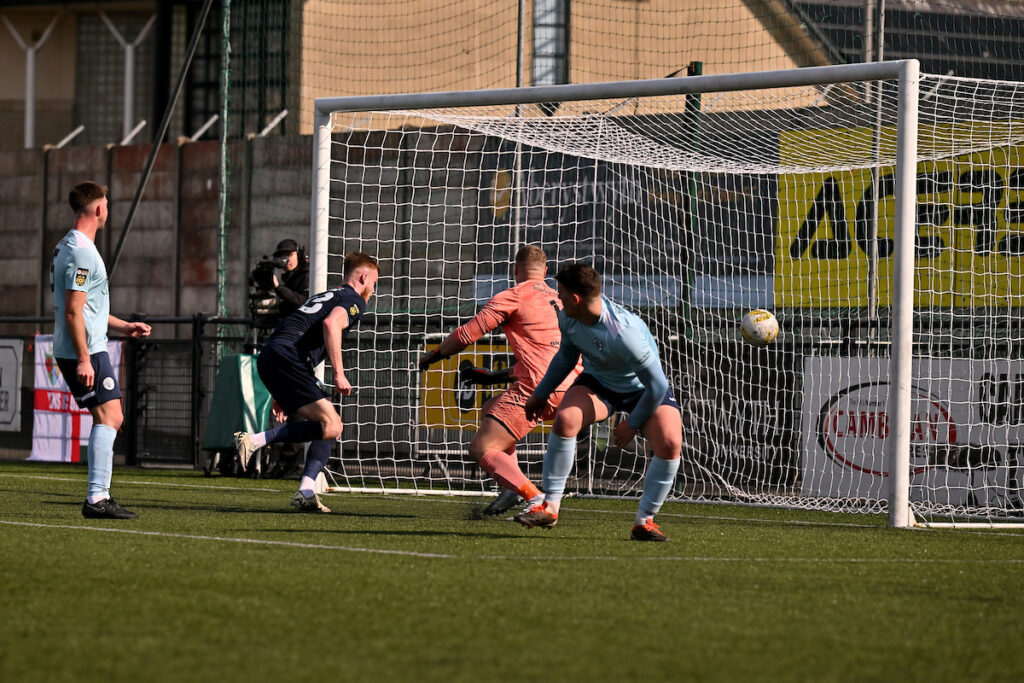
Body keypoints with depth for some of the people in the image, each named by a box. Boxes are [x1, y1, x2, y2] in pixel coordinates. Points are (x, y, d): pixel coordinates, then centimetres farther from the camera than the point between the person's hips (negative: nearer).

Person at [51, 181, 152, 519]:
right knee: (109, 418, -12)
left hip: (85, 351, 11)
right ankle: (96, 499, -16)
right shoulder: (82, 253, -15)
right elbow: (73, 311, -20)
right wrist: (83, 359, -22)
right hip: (85, 351, -11)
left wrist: (123, 327, 27)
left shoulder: (68, 247, 18)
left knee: (109, 418, 14)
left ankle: (101, 495, 16)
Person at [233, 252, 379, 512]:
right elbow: (331, 324, -17)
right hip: (287, 357, -9)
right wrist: (339, 374, -16)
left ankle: (306, 492, -3)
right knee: (330, 426, -15)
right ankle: (255, 440, -21)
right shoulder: (354, 300, 6)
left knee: (331, 425, 11)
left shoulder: (325, 296, 34)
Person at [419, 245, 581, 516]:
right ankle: (513, 487, 16)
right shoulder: (558, 300, 24)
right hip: (570, 386, 8)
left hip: (537, 389, -8)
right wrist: (495, 377, 36)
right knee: (491, 408, 30)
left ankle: (535, 498, -25)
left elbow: (467, 334, -1)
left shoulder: (511, 297, 1)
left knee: (480, 448, -7)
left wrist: (434, 355, 17)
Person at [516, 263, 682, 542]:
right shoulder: (568, 318, -17)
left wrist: (632, 424, -16)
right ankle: (549, 507, -16)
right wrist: (540, 394, 14)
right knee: (564, 419, -26)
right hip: (598, 383, 4)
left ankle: (644, 520, -10)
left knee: (670, 444, -28)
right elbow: (566, 356, 8)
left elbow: (657, 385, -28)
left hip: (643, 390, -4)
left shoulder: (624, 333, -37)